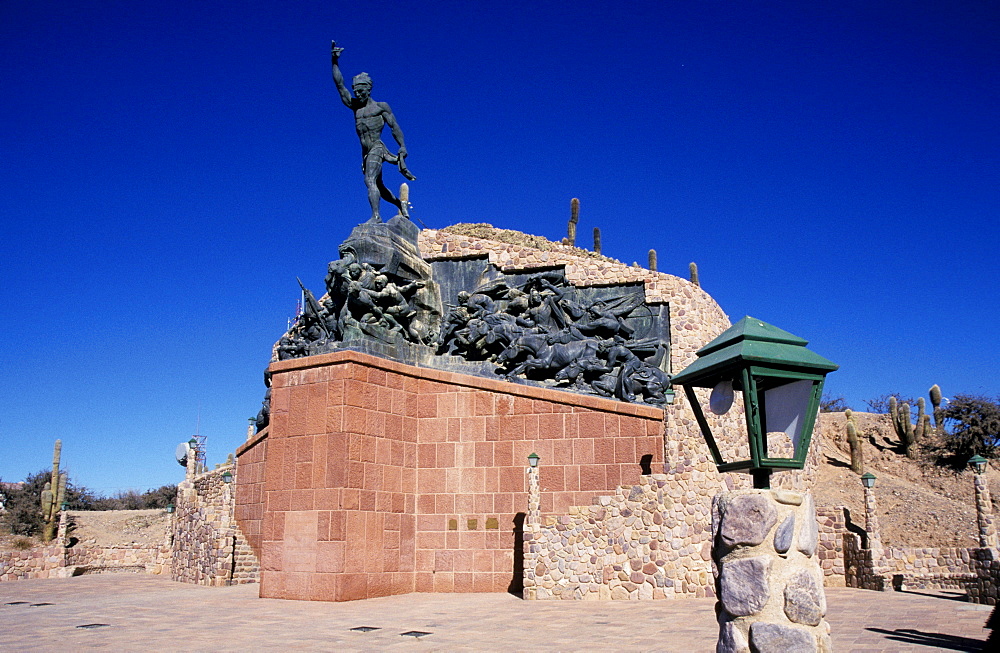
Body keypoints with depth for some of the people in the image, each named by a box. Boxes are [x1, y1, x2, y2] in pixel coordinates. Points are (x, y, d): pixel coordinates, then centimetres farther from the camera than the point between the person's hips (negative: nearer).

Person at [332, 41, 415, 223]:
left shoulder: (380, 106, 3)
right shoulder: (354, 105, 17)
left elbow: (394, 127, 2)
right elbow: (339, 84, 13)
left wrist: (402, 147, -8)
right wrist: (335, 62, 7)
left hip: (377, 148, -7)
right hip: (365, 152, 7)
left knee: (370, 180, -25)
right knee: (378, 187, 14)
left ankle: (376, 216, -34)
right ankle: (401, 204, 35)